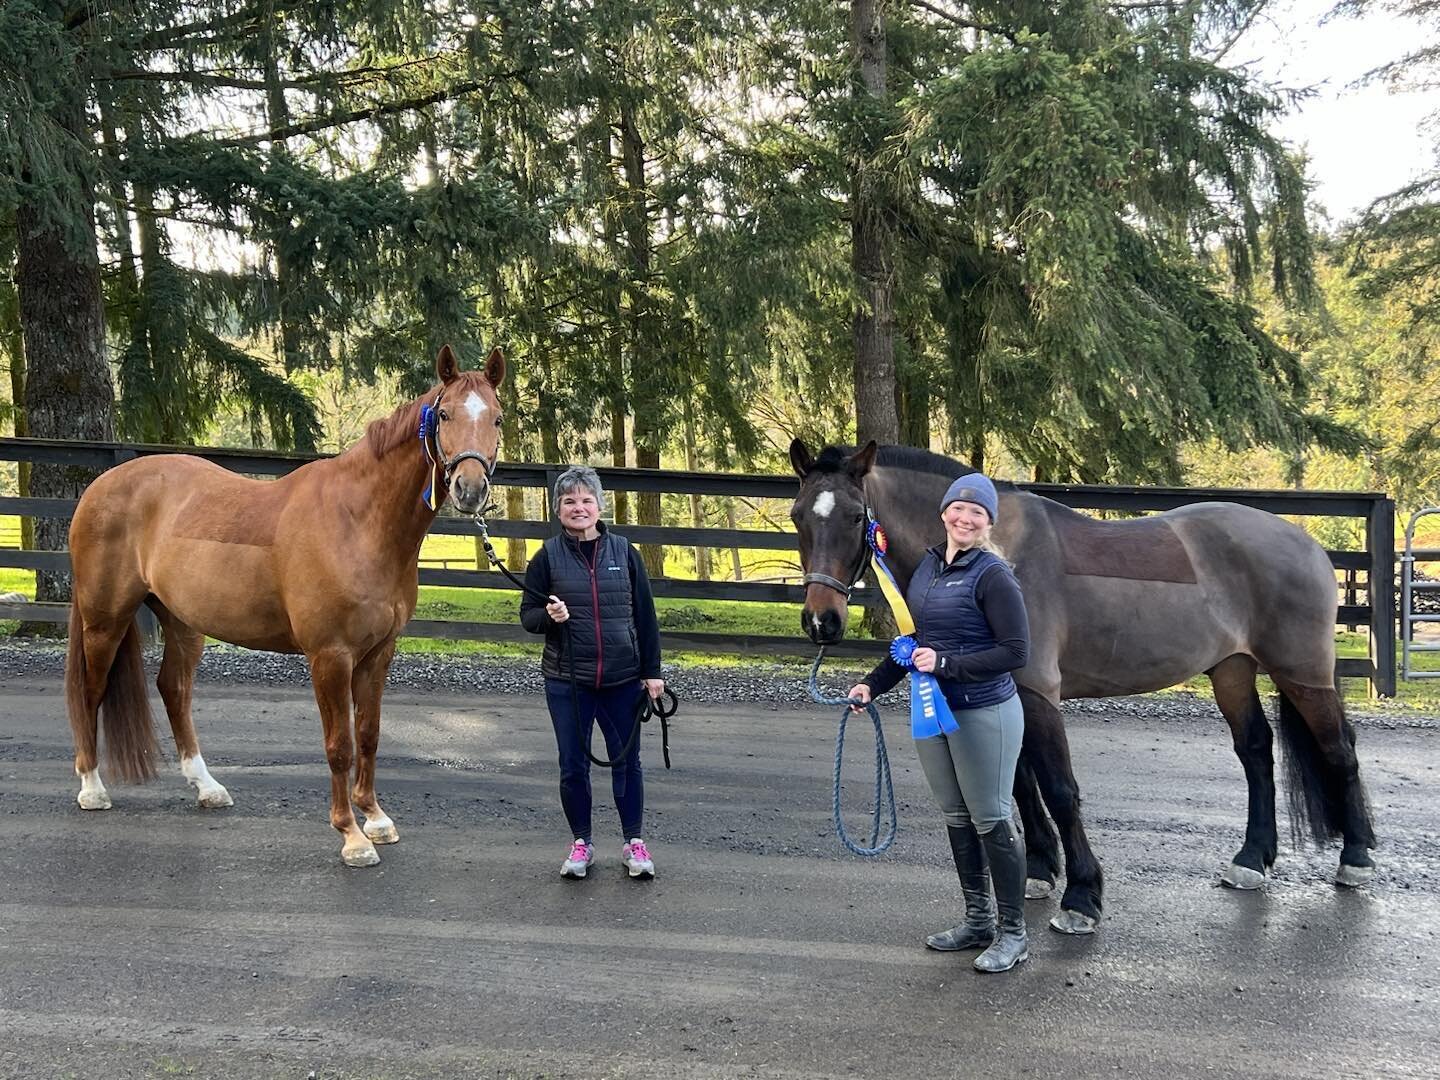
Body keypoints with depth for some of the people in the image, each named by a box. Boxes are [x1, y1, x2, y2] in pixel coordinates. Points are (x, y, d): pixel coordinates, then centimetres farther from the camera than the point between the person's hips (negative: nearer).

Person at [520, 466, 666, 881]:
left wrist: (652, 671, 2)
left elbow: (645, 616, 4)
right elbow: (527, 615, 3)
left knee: (626, 760, 9)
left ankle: (634, 842, 23)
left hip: (622, 679, 0)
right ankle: (581, 843, 23)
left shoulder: (623, 552, 1)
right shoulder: (548, 557, -1)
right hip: (567, 680, 0)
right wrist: (548, 616, -20)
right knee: (573, 765, 7)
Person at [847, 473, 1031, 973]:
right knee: (956, 819, 16)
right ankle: (977, 920, 29)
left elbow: (1016, 651, -18)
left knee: (992, 822, 0)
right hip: (933, 712, 8)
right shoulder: (927, 566, 8)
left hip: (984, 715, -8)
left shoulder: (993, 575, -15)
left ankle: (1013, 933, 12)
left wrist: (946, 664, -23)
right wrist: (873, 684, 11)